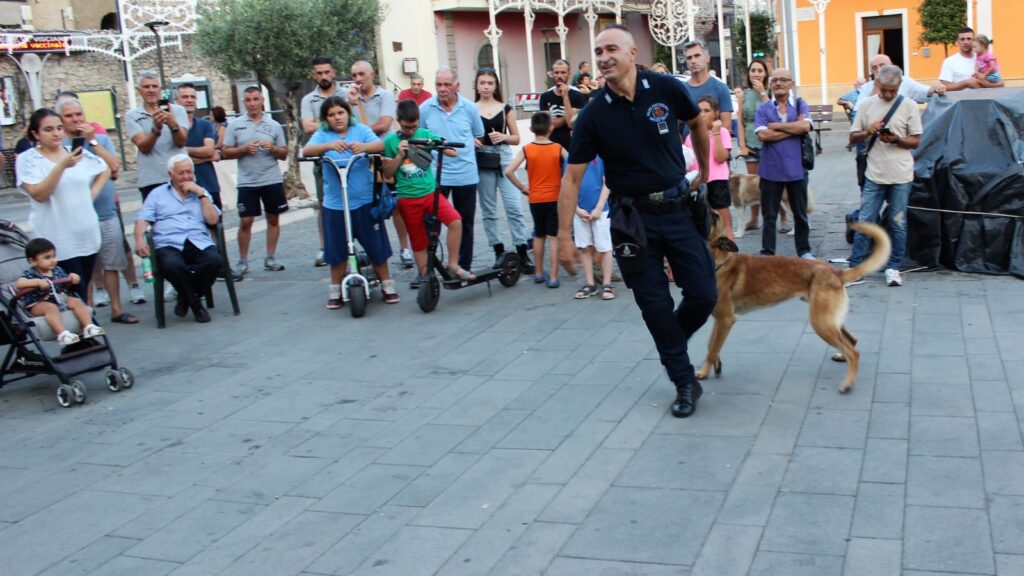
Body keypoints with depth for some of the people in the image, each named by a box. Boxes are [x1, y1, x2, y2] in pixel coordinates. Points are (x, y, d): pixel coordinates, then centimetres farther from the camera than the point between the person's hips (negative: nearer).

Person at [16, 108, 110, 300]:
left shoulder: (79, 152, 6)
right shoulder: (27, 159, -6)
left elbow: (105, 171, 21)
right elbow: (39, 194, -18)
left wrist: (92, 194, 6)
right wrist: (62, 166, -26)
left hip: (87, 235, 5)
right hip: (59, 241, -5)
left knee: (84, 289, 12)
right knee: (76, 294, -6)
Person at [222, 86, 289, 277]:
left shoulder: (274, 125, 6)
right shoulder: (235, 125, 3)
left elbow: (284, 154, 8)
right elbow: (226, 152, 2)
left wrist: (272, 148, -12)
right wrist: (244, 149, -14)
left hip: (272, 180, 2)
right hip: (247, 182, -1)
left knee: (273, 218, 7)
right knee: (245, 221, -1)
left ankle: (270, 258, 17)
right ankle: (242, 262, 8)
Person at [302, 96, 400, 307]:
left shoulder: (361, 130, 2)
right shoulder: (322, 135, 1)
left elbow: (380, 145, -14)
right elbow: (307, 150, -17)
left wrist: (364, 146, -37)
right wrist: (329, 145, -36)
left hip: (365, 200, 0)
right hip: (334, 204, 0)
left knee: (376, 246, 6)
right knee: (337, 250, 8)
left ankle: (387, 286, 21)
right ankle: (336, 291, 23)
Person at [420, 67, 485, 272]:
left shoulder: (469, 108, -1)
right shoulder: (425, 109, -4)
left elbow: (479, 137, 11)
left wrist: (462, 149, 2)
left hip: (466, 175, 2)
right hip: (435, 176, -2)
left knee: (465, 223, 11)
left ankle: (464, 266, 23)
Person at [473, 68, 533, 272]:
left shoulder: (506, 108, 7)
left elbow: (516, 138, 9)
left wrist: (504, 136, -11)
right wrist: (470, 140, -13)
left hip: (504, 160, 0)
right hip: (481, 162, 0)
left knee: (514, 207, -7)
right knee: (488, 210, 5)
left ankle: (523, 254, -6)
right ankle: (499, 251, 15)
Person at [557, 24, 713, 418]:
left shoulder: (666, 89, -7)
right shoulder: (594, 115, -10)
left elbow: (697, 124, 14)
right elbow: (572, 177, -8)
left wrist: (704, 170, 22)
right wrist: (565, 237, -11)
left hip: (678, 208, 1)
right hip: (633, 218, -1)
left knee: (703, 295, 1)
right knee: (655, 305, 2)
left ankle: (672, 345, 33)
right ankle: (685, 382, 19)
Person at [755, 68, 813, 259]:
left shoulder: (800, 105, 5)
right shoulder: (762, 109, 1)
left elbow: (805, 126, -14)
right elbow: (762, 135, -15)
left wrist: (776, 126, -11)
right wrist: (794, 129, -11)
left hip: (796, 169, 1)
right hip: (771, 170, -1)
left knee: (800, 214, 13)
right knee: (769, 216, 6)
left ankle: (804, 251, 27)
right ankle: (767, 254, 14)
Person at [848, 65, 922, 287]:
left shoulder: (909, 106, -1)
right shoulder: (868, 104, 5)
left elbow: (916, 141, 1)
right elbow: (853, 137, 9)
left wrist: (895, 139, -17)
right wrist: (868, 132, -12)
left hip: (901, 176, -1)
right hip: (874, 175, 1)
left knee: (898, 223, 5)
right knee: (865, 221, 0)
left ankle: (893, 267, 15)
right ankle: (855, 266, 6)